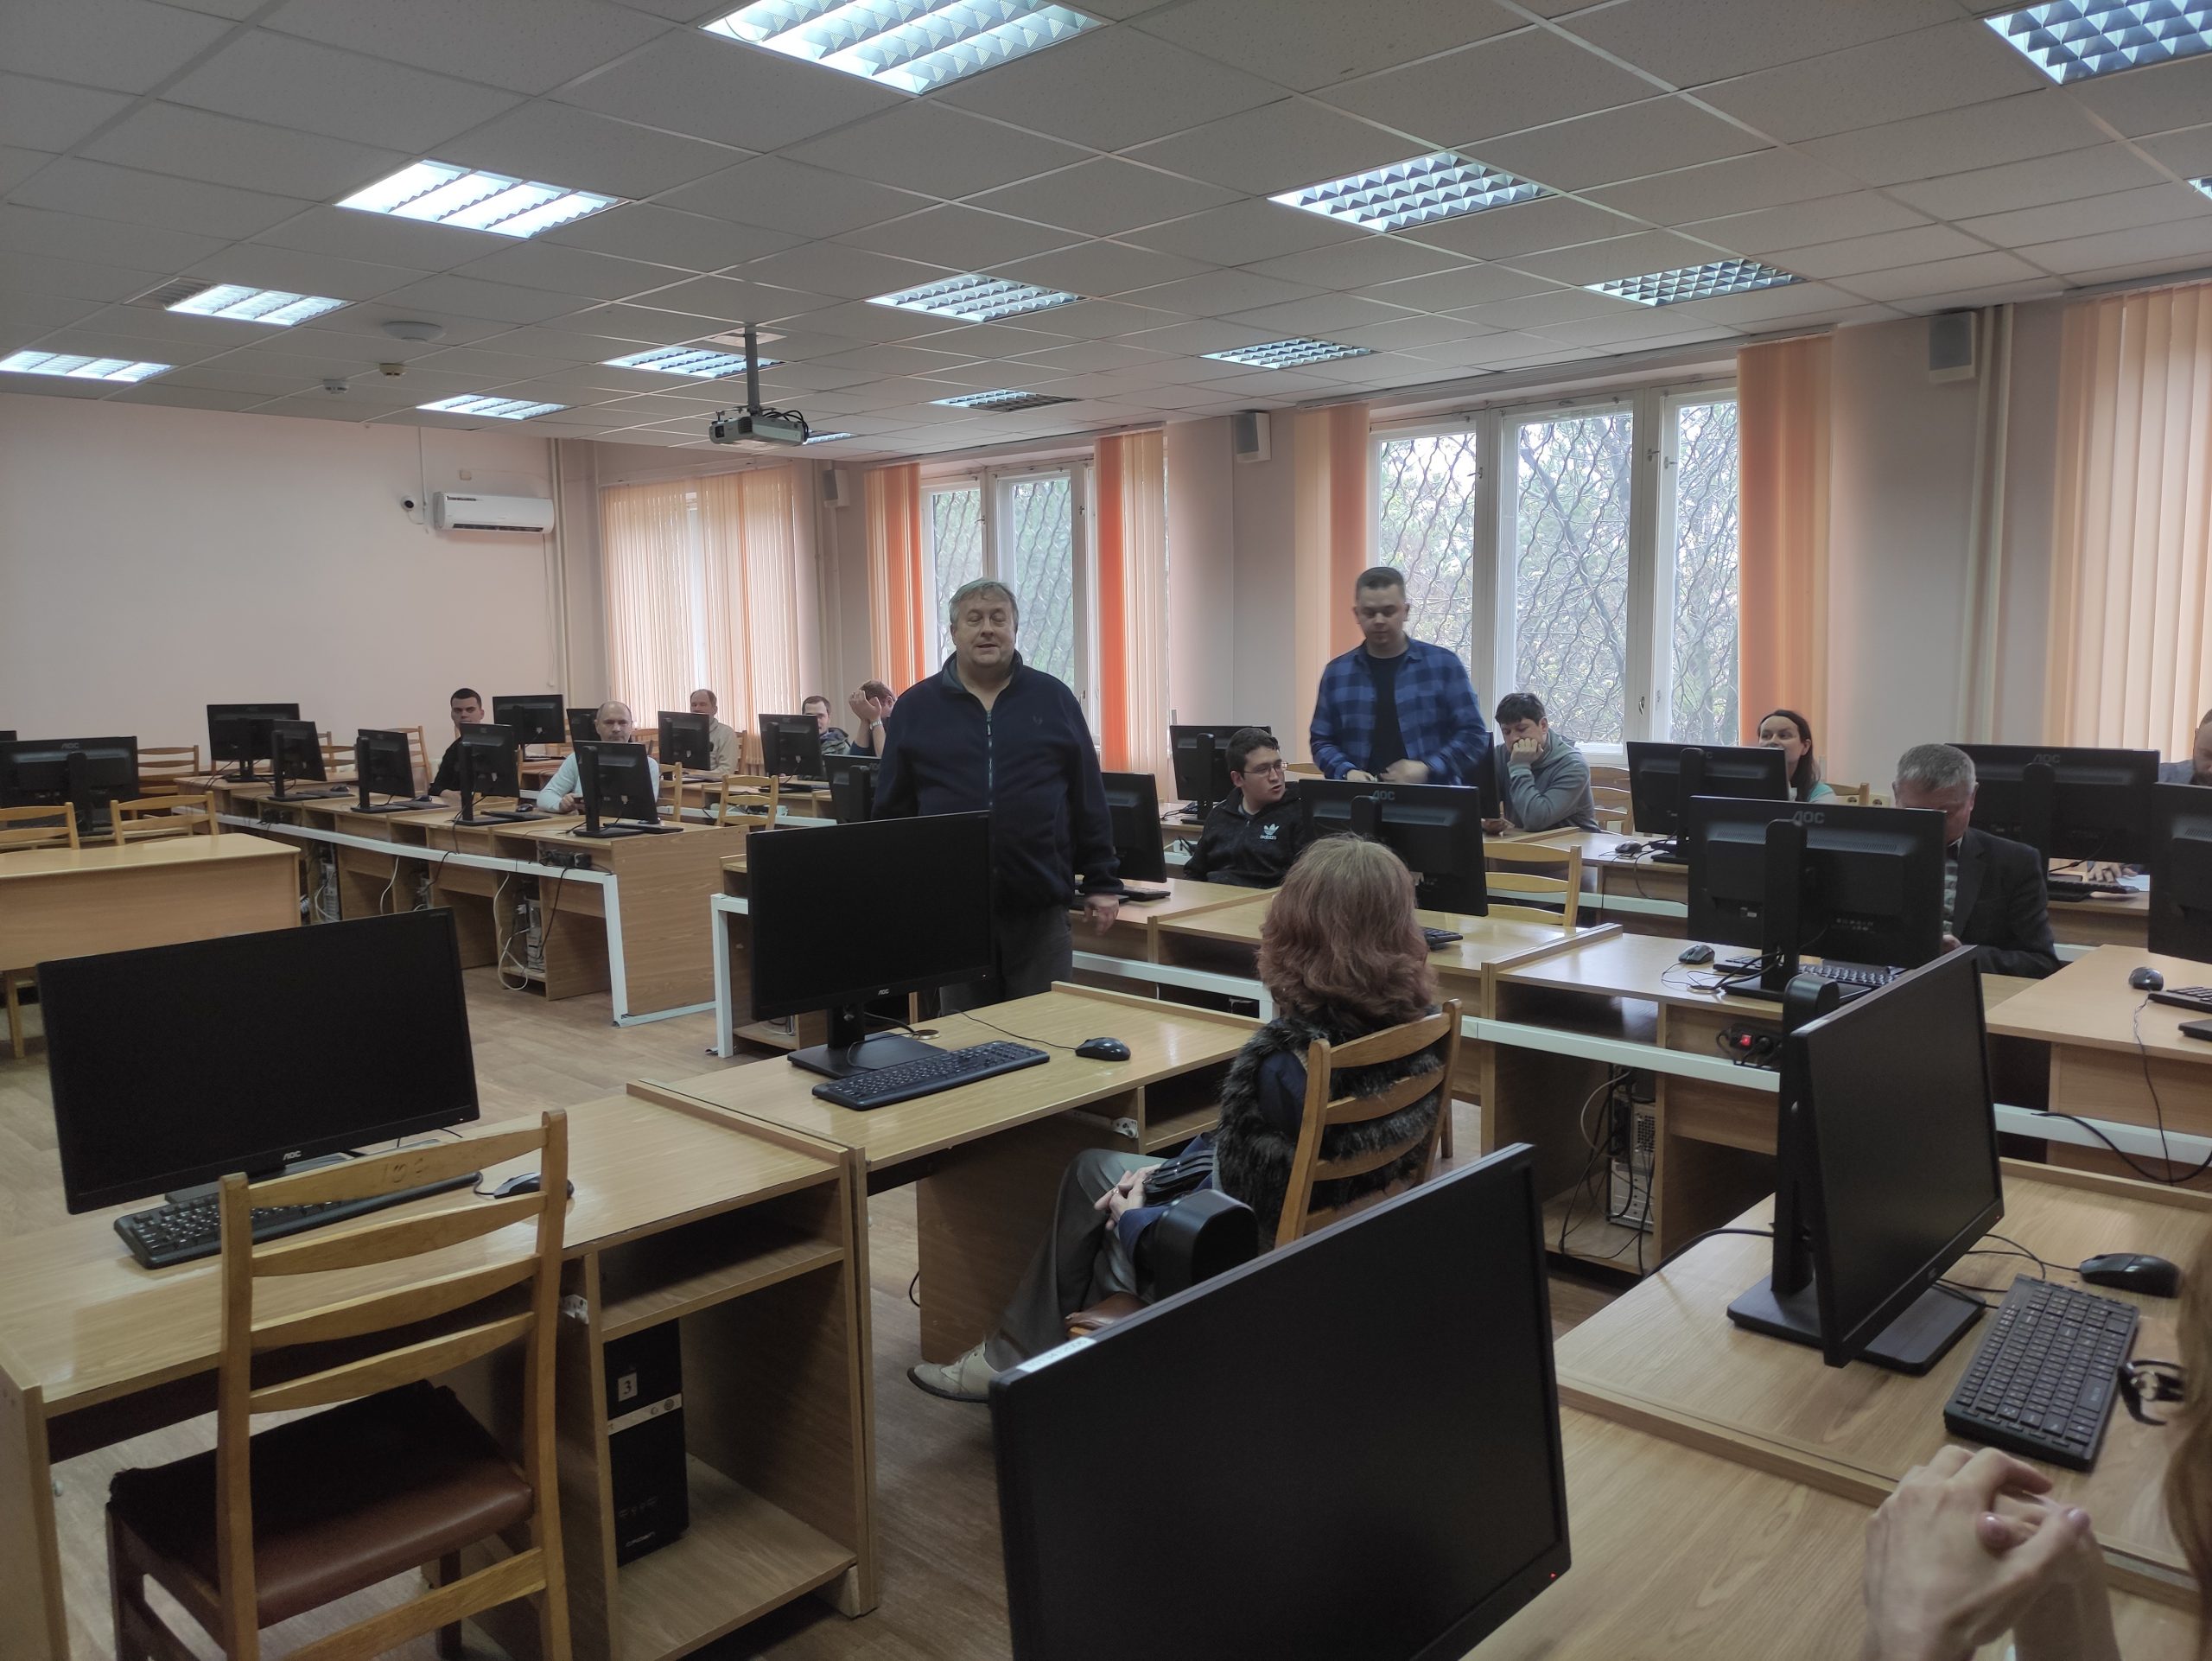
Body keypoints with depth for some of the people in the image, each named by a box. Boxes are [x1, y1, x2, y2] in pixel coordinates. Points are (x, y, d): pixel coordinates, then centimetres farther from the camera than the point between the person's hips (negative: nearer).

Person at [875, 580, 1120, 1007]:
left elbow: (1089, 800, 6)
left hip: (1040, 905, 0)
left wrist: (1102, 883, 3)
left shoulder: (1054, 699, 6)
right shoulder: (916, 707, 5)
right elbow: (892, 808, 7)